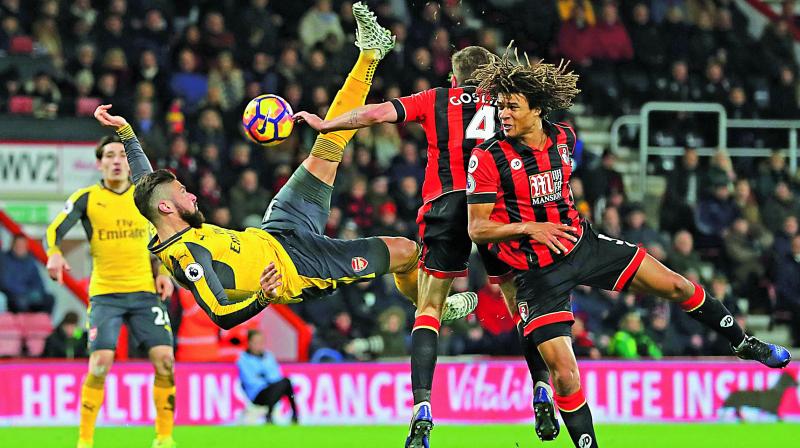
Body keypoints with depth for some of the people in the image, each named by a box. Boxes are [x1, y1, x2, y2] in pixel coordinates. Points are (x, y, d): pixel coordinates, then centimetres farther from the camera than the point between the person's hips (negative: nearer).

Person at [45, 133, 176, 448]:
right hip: (105, 293, -3)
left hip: (145, 291, 3)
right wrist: (54, 255, -28)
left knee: (164, 358, -8)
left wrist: (164, 272, 7)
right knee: (100, 361, -16)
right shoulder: (87, 198, -1)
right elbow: (54, 231, -7)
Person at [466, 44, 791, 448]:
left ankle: (744, 343, 32)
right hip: (538, 273, -5)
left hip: (582, 244, 5)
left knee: (676, 285, 7)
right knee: (564, 374, -15)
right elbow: (476, 228, -18)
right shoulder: (488, 157, -19)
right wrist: (528, 227, -30)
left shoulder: (564, 138, -4)